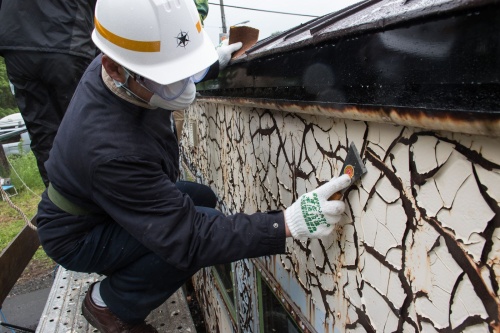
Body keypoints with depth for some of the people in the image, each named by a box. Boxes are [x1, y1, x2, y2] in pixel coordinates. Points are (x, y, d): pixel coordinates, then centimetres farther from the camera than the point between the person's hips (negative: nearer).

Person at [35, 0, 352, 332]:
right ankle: (108, 304, 0)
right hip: (79, 236, -7)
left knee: (204, 199, 11)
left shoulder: (116, 66, -17)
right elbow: (187, 239, -39)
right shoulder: (113, 149, -42)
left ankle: (121, 275, 20)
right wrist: (287, 223, -45)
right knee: (202, 231, -27)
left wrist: (215, 62, 2)